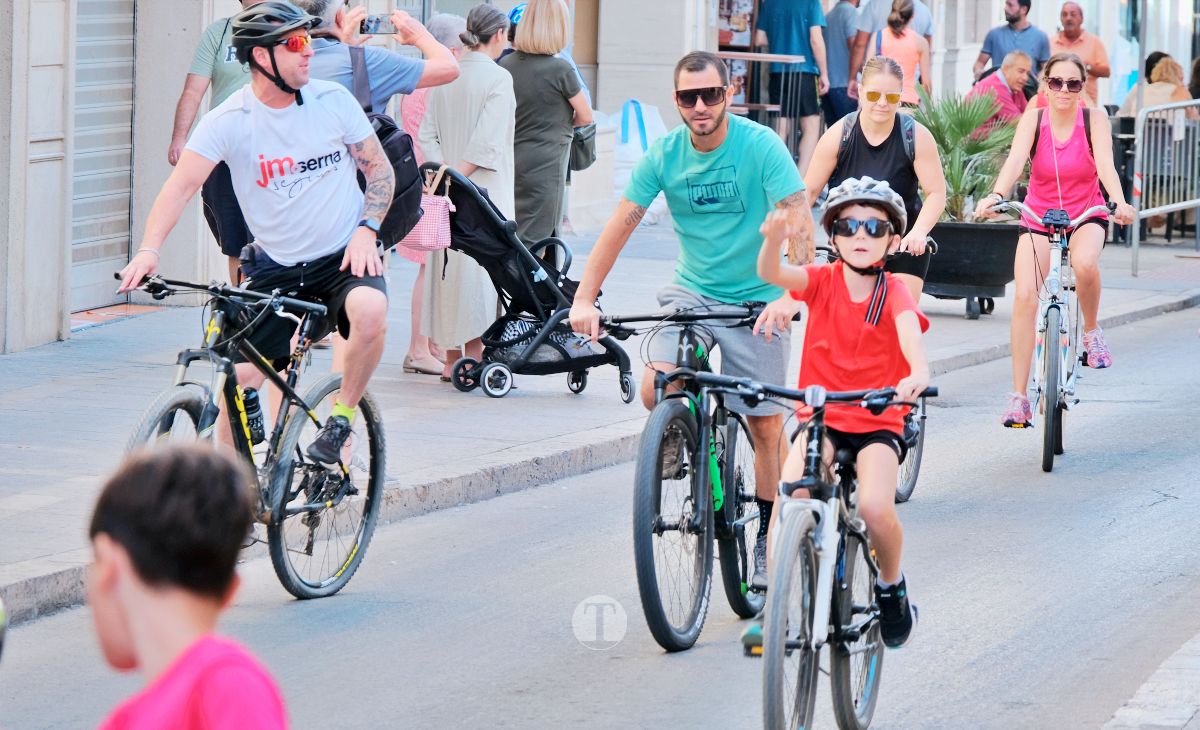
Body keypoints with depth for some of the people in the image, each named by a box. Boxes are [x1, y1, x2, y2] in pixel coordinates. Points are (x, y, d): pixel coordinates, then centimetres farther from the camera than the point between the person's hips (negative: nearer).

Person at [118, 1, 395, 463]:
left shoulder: (333, 100, -4)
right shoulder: (229, 121, -10)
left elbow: (379, 168, 5)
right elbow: (182, 184, -19)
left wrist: (367, 229, -12)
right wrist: (149, 249, -35)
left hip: (343, 258, 0)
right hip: (274, 267, 0)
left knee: (370, 311, -32)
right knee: (241, 375, -7)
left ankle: (341, 415, -9)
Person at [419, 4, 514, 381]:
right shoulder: (498, 78, -10)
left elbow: (427, 135, 4)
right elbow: (487, 141, -18)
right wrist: (458, 178, -13)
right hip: (485, 189, -6)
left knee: (451, 266, 10)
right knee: (481, 267, -3)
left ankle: (452, 360, 15)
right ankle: (475, 359, -5)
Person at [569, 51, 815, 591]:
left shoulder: (760, 146, -17)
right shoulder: (664, 154, -6)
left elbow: (799, 222, -24)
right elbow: (621, 223, -8)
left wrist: (788, 294, -38)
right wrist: (584, 299, -19)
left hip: (756, 300, -3)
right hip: (691, 291, 3)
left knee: (766, 426, -1)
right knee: (655, 392, -20)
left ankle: (769, 537, 14)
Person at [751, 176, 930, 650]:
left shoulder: (894, 293, -5)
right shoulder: (823, 281, -1)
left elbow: (910, 332, -26)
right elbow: (770, 274, -20)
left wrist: (917, 373, -49)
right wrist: (774, 240, -44)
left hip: (878, 423, -1)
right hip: (821, 418, 1)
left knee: (875, 508, -25)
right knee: (788, 494, -26)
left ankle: (892, 586, 7)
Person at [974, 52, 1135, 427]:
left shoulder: (1094, 121, -9)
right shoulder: (1034, 119, -9)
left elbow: (1105, 164, -23)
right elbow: (1015, 160, -24)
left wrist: (1119, 202, -43)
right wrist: (996, 196, -43)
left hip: (1085, 216, -1)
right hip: (1038, 217, 1)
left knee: (1085, 263, -36)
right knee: (1024, 295, -18)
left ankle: (1091, 332, -4)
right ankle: (1019, 398, -15)